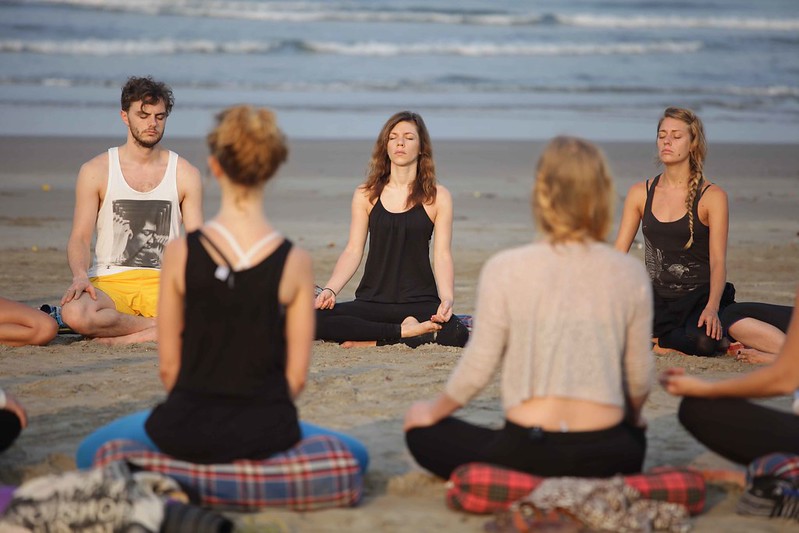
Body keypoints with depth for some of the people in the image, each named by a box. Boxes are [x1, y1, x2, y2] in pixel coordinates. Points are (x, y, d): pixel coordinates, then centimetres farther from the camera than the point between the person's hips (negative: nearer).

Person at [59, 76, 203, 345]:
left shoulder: (185, 174, 9)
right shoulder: (95, 171, 6)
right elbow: (80, 238, 2)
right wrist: (80, 276, -20)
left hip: (162, 283, 1)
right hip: (109, 283, -1)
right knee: (74, 312, -37)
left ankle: (112, 336, -17)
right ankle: (164, 327, -16)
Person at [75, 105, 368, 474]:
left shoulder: (181, 253, -8)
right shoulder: (295, 262, -8)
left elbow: (168, 365, -2)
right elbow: (296, 374, -3)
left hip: (188, 429, 0)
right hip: (264, 431, 0)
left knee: (92, 453, 30)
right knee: (355, 455, 31)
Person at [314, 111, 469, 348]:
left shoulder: (437, 197, 4)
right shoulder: (366, 195, 9)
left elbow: (442, 255, -1)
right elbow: (353, 251, 4)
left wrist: (447, 298, -19)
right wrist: (330, 289, -12)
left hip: (420, 302, -1)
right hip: (372, 302, 1)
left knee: (457, 334, -34)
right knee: (314, 319, -27)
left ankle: (374, 341, -16)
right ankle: (404, 332, -19)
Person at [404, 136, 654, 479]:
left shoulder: (505, 269, -7)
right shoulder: (630, 274, 0)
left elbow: (477, 366, -3)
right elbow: (640, 377, 6)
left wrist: (436, 409, 17)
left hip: (527, 451, -3)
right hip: (604, 457, 4)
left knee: (419, 421, 21)